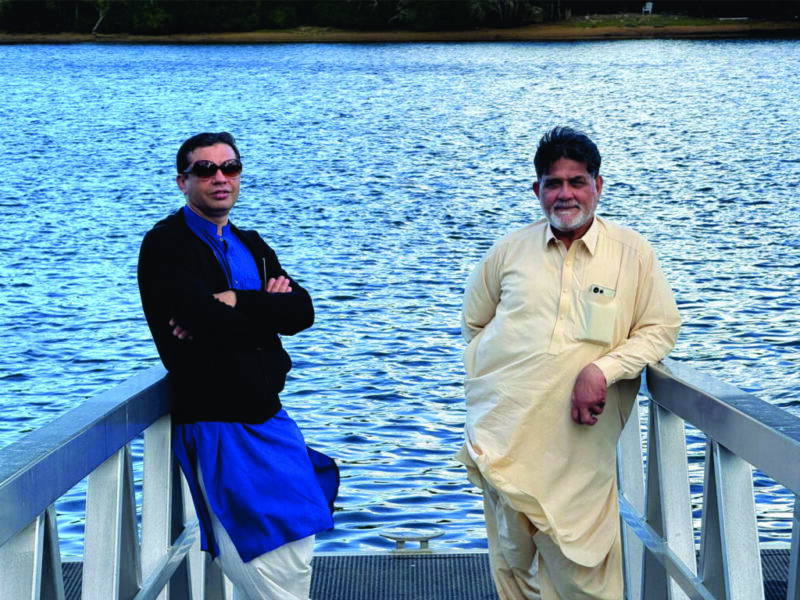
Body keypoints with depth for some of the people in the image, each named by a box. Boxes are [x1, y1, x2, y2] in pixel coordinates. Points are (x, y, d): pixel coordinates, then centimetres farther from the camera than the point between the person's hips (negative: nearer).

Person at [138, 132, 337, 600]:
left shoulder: (252, 245, 15)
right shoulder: (165, 246, -7)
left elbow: (303, 311, -1)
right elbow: (209, 318, -22)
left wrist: (233, 303, -15)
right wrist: (267, 310, -6)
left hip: (269, 418, 8)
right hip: (216, 424, -8)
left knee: (297, 554, 14)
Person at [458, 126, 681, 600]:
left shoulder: (632, 252, 0)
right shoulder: (510, 250, 7)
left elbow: (661, 329, 2)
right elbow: (474, 323, 20)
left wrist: (602, 369, -13)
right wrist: (487, 388, 10)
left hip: (579, 442, -2)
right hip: (506, 436, 2)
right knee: (513, 560, 9)